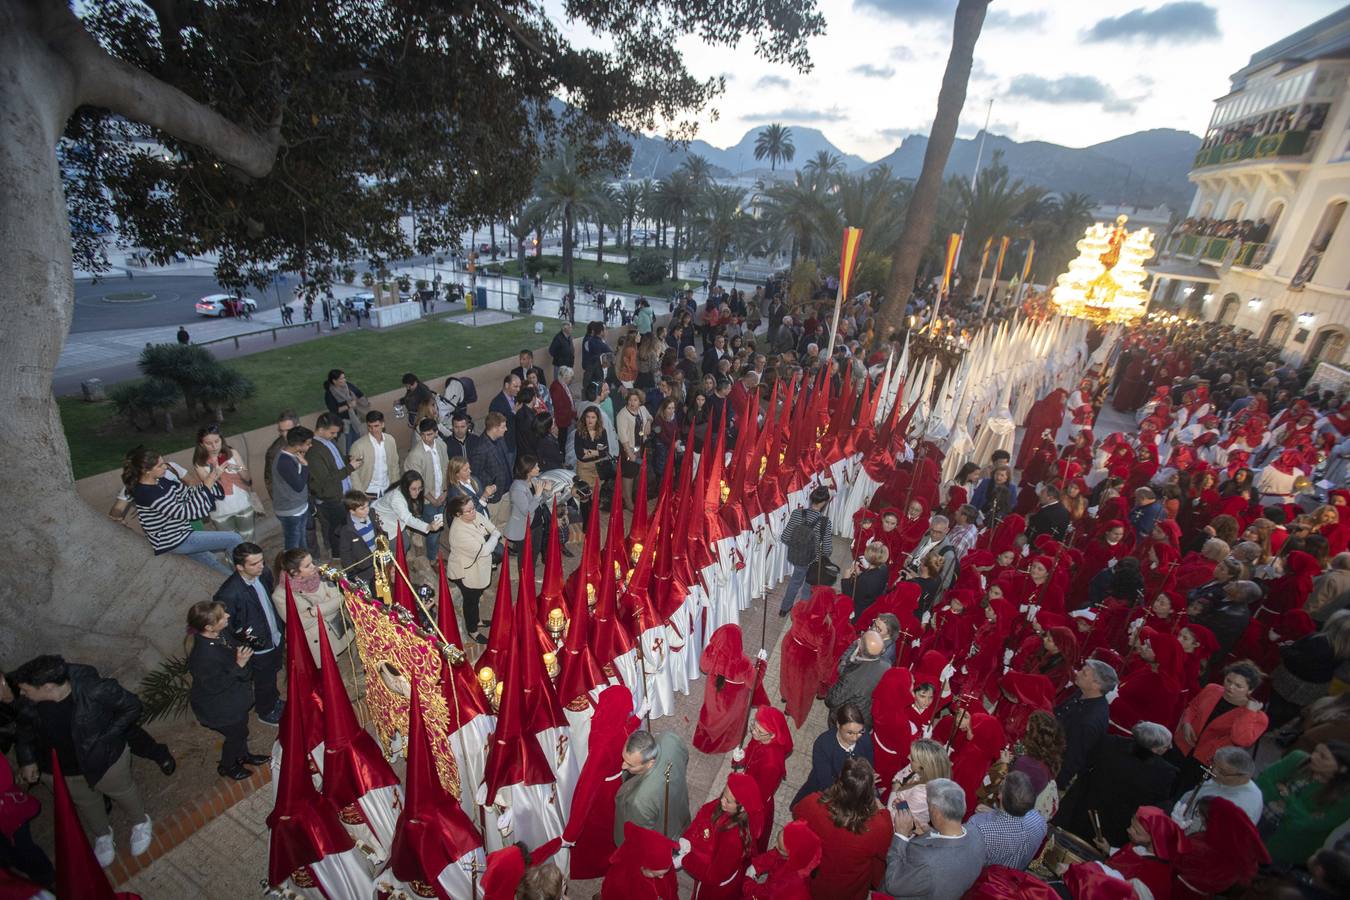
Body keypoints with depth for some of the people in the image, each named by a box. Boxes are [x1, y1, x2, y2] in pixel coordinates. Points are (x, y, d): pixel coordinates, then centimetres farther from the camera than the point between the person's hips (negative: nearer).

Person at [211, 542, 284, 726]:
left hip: (276, 637, 5)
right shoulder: (229, 594, -35)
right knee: (264, 683, 21)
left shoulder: (263, 572, -16)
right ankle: (266, 712, 49)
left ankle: (274, 700, 58)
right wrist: (244, 637, -25)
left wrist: (281, 628, 9)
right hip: (258, 648, -5)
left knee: (273, 674, 31)